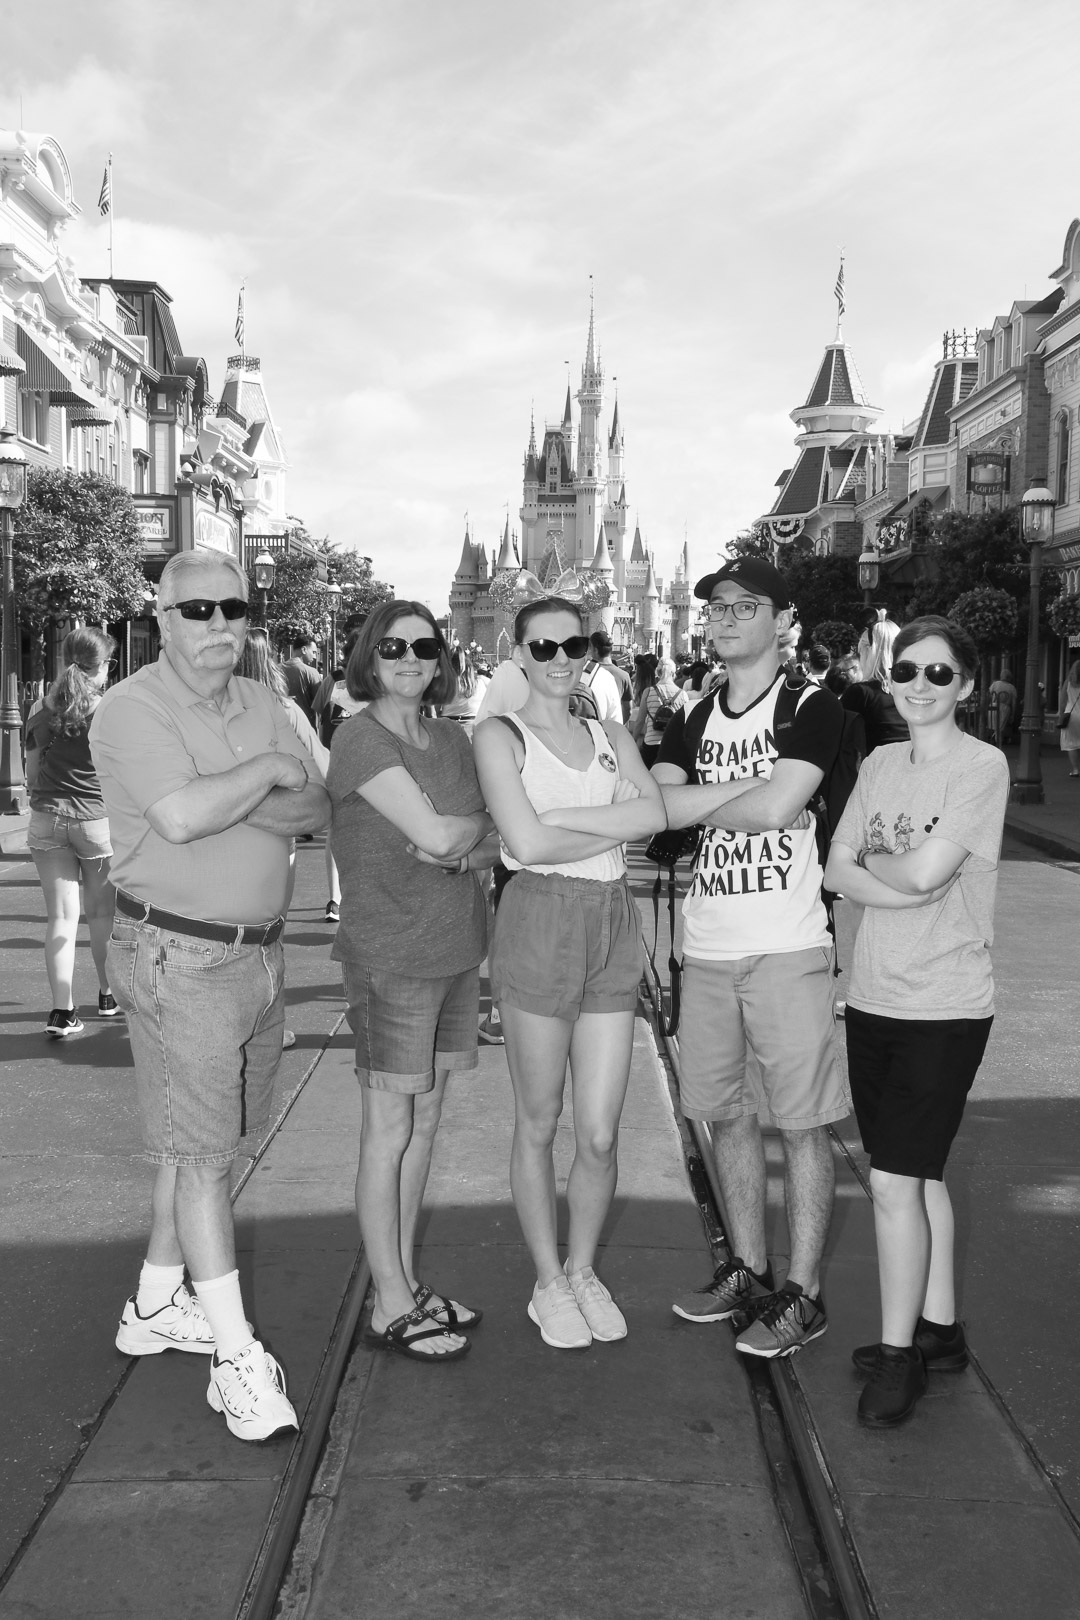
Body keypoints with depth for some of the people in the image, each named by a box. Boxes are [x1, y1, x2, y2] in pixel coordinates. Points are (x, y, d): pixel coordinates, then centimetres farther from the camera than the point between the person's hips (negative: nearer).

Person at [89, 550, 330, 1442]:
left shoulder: (261, 704, 9)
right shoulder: (132, 709, -11)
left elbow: (319, 809, 2)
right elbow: (181, 816, -27)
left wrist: (229, 797, -15)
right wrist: (267, 772, -12)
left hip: (261, 950, 7)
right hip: (180, 957, -7)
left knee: (206, 1141, 16)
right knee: (201, 1153, -3)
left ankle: (157, 1302, 33)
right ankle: (237, 1356, 4)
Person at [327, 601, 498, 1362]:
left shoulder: (452, 739, 10)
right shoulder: (360, 738, -11)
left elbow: (496, 840, 9)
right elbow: (432, 832, -20)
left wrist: (465, 849, -12)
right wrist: (479, 824, -1)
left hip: (456, 950, 7)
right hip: (392, 957, -7)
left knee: (424, 1124, 14)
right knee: (389, 1132, 3)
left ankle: (407, 1280, 27)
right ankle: (390, 1307, 15)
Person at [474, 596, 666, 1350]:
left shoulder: (613, 738, 13)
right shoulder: (501, 736, -1)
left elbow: (655, 813, -7)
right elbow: (526, 844, -15)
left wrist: (557, 818, -14)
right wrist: (616, 824, -5)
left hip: (614, 926, 4)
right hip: (539, 924, -3)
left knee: (600, 1135, 6)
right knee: (539, 1124, 10)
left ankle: (584, 1271, 29)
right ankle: (549, 1283, 27)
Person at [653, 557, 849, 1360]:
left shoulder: (813, 708, -4)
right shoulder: (695, 719, 14)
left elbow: (774, 808, -19)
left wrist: (693, 800, -3)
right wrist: (744, 789, -12)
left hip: (787, 947, -6)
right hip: (707, 948, 6)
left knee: (802, 1122, 1)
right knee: (729, 1114, 13)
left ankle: (804, 1293, 12)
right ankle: (748, 1270, 28)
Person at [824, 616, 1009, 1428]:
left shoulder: (982, 766, -10)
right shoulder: (880, 764, 10)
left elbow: (924, 870, -20)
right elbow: (836, 870, 3)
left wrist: (871, 859, -2)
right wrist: (901, 879, -13)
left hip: (944, 1005, -6)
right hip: (875, 995, 6)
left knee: (895, 1179, -6)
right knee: (919, 1173, 16)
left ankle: (899, 1354, 10)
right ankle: (939, 1329, 31)